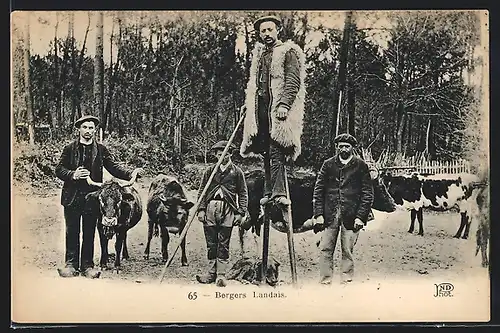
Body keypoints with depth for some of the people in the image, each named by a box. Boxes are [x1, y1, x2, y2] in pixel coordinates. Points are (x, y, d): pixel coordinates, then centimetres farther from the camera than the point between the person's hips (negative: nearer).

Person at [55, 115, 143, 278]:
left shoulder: (101, 150, 8)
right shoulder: (69, 149, 5)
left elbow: (114, 167, -1)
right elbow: (59, 170, 1)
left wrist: (129, 174, -18)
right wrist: (73, 175, -18)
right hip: (72, 197, -1)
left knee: (89, 233, 5)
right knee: (72, 233, 4)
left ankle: (87, 266, 12)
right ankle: (71, 264, 13)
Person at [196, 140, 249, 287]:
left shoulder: (236, 171, 8)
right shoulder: (210, 170, 13)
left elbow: (243, 194, 7)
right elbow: (202, 191, 12)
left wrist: (240, 213, -1)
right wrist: (201, 209, 1)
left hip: (227, 210, -2)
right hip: (210, 209, 2)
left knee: (223, 244, -2)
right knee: (211, 243, 5)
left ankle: (221, 274, 2)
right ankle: (211, 273, 12)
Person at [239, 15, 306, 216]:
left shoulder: (288, 52, 0)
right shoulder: (259, 54, 21)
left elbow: (294, 81, -10)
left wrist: (284, 104, -19)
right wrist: (248, 103, 19)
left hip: (278, 108, -7)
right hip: (261, 106, 7)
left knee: (275, 151, -16)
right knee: (266, 152, 5)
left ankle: (278, 192, -21)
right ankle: (270, 191, 9)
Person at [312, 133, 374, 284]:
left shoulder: (361, 166, 4)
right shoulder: (328, 164, 8)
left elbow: (368, 193, 2)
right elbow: (318, 190, 8)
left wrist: (361, 217, -7)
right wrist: (318, 214, -1)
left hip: (351, 216, -2)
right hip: (329, 214, 2)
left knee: (347, 251, 2)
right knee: (325, 249, 0)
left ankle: (346, 280, 11)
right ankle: (325, 280, 7)